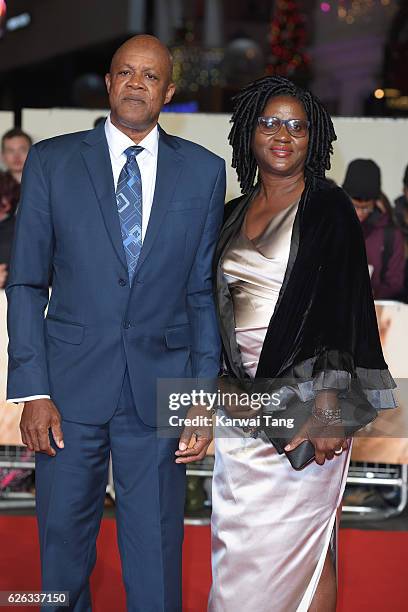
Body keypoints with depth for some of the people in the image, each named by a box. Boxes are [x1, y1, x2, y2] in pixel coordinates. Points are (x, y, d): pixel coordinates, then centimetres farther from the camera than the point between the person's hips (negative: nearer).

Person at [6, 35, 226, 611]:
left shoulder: (204, 171, 4)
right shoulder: (52, 161, 2)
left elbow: (205, 292, 5)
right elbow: (26, 283, 1)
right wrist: (33, 392, -6)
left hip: (160, 385, 0)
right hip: (70, 384, 0)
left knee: (155, 551, 7)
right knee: (63, 538, 10)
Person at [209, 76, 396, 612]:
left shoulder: (329, 208, -3)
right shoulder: (233, 215, 14)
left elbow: (345, 310, -10)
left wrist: (329, 409, -18)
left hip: (303, 404, -6)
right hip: (242, 403, 6)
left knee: (292, 541, -5)